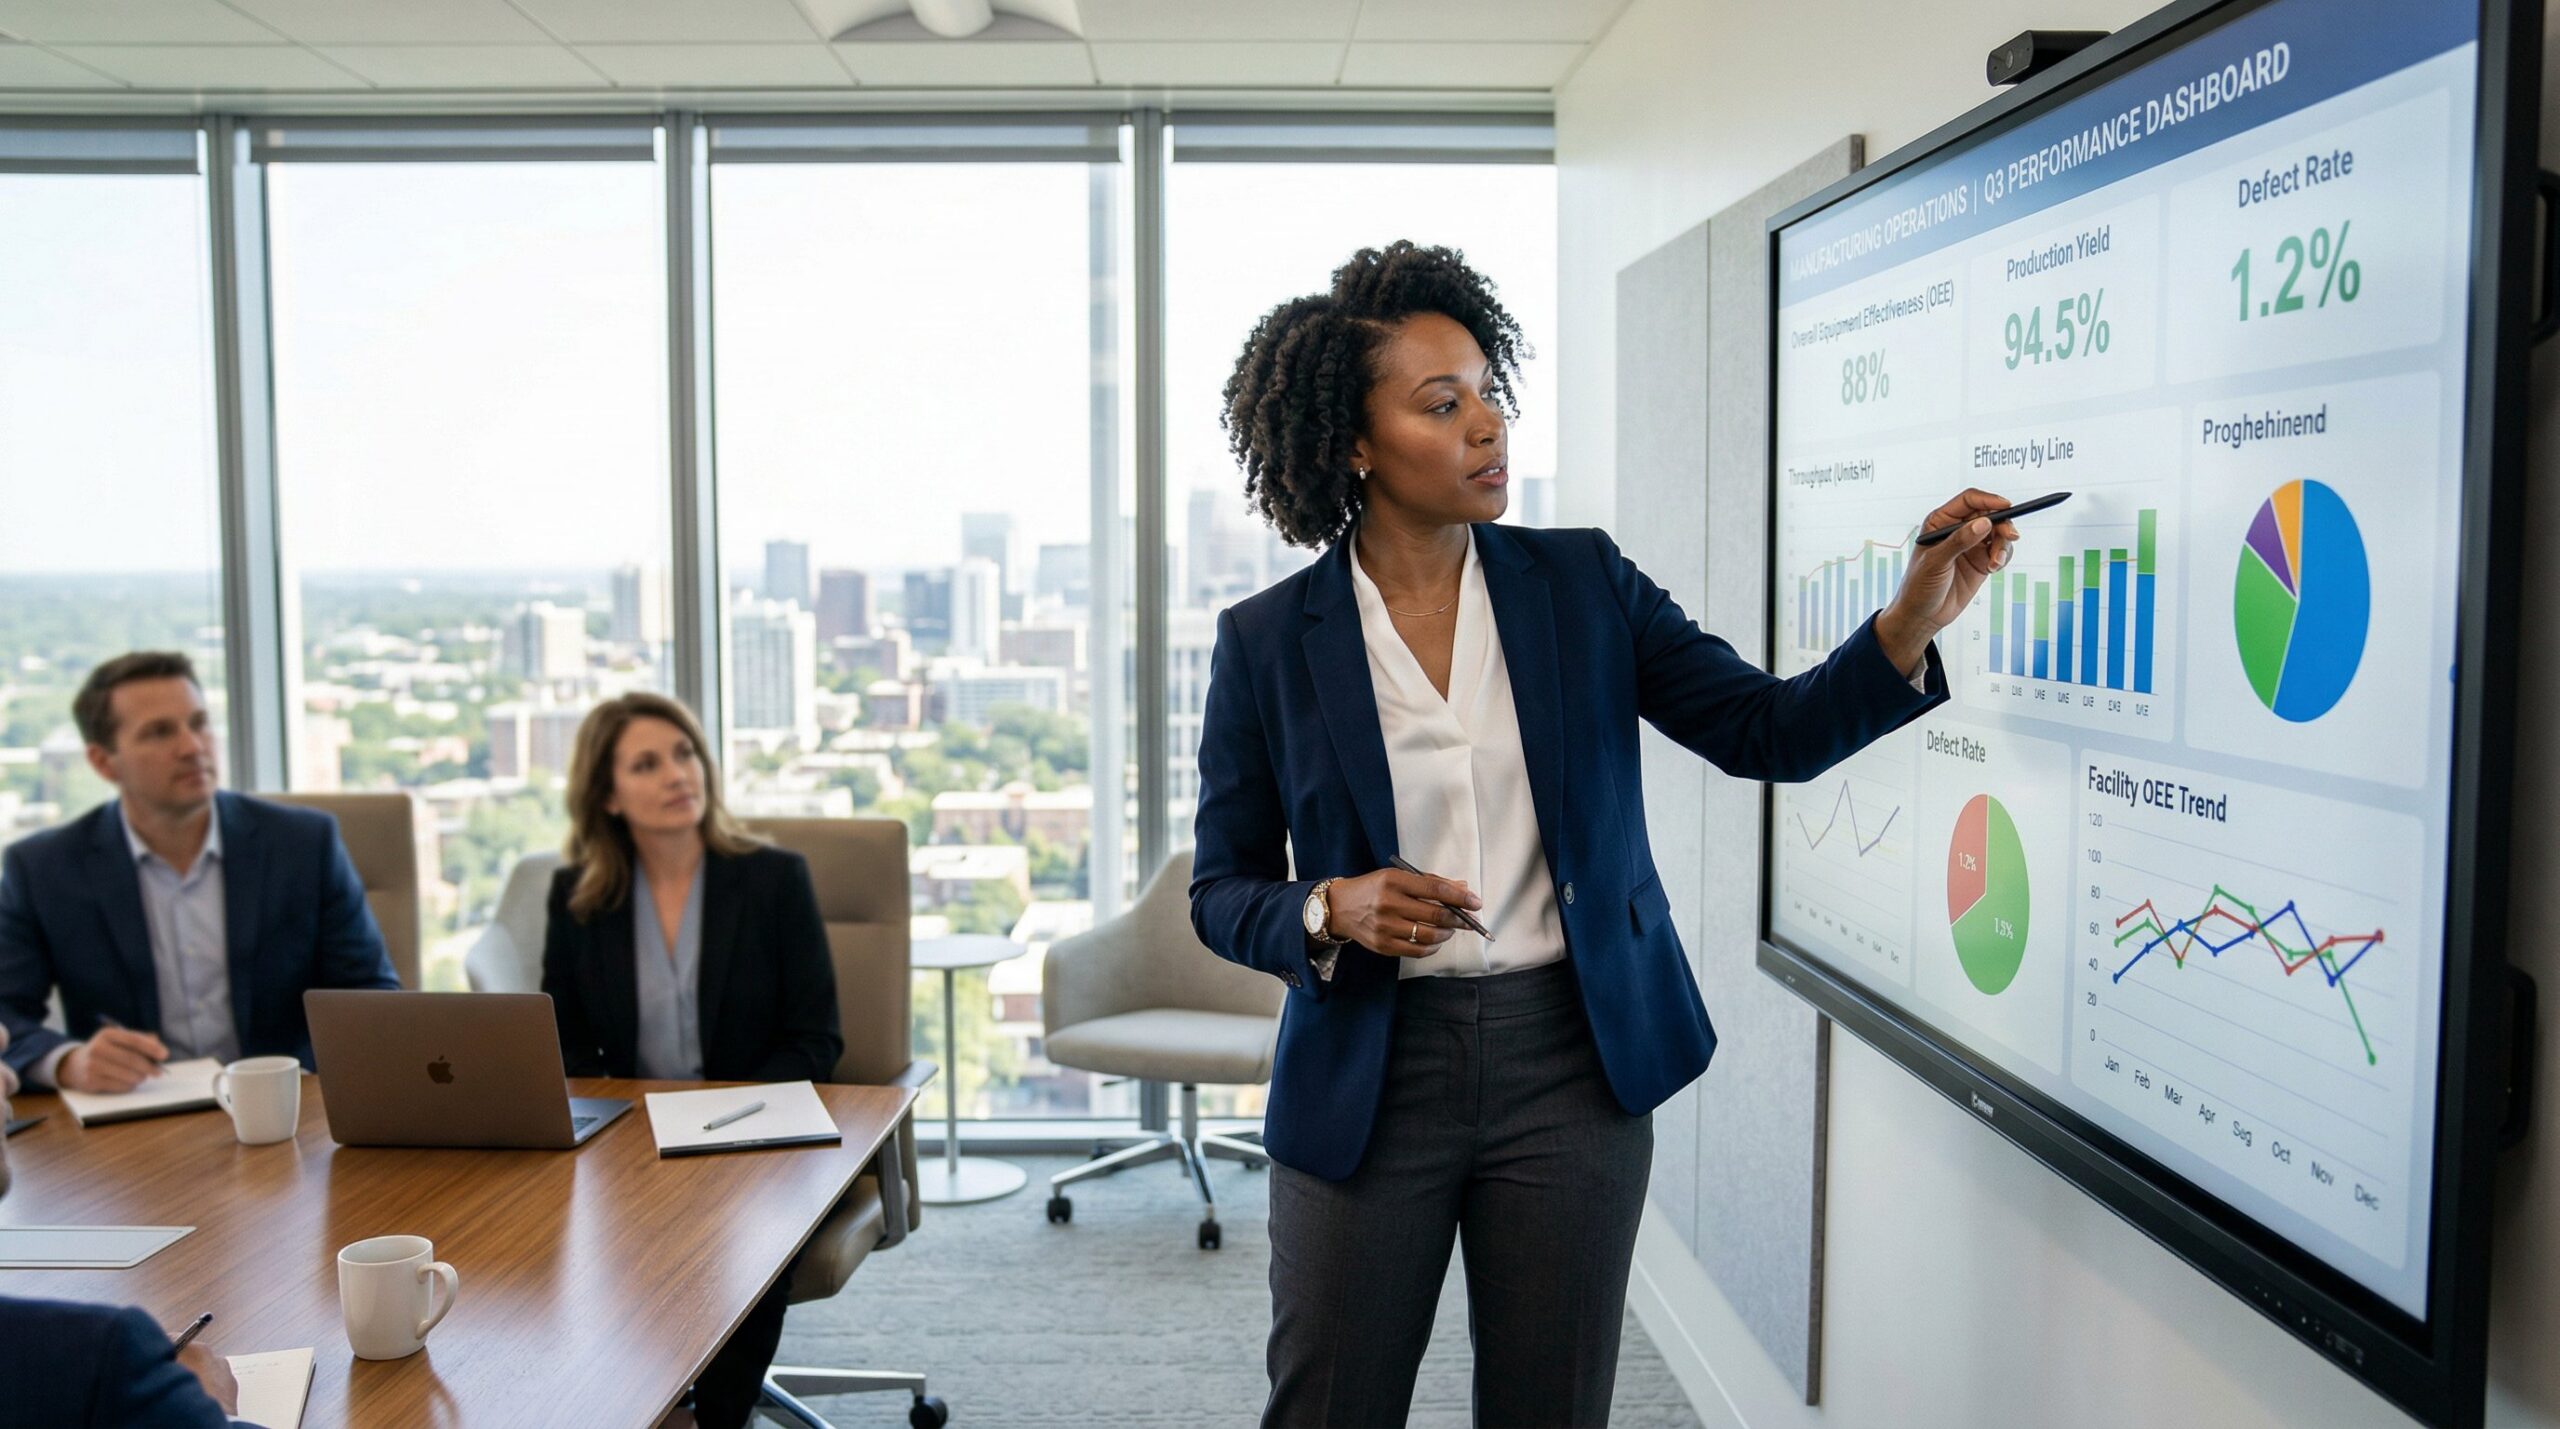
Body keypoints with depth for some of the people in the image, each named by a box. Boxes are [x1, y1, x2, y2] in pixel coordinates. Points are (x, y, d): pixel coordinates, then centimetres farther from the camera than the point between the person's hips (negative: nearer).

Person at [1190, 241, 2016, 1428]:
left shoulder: (1583, 584, 0)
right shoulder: (1266, 641, -4)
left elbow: (1773, 732, -3)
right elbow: (1222, 893, 2)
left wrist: (1918, 614, -17)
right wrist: (1332, 913, -19)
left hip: (1573, 1064, 2)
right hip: (1370, 1074, -1)